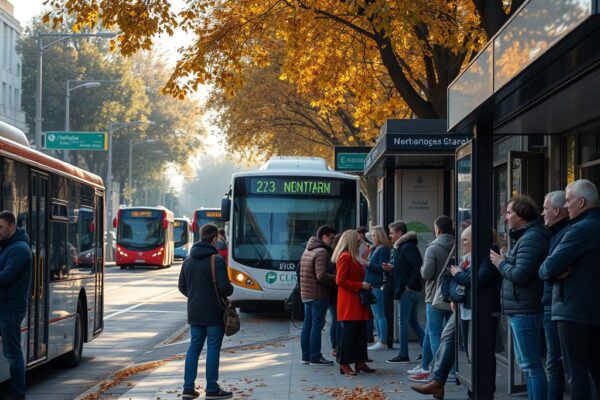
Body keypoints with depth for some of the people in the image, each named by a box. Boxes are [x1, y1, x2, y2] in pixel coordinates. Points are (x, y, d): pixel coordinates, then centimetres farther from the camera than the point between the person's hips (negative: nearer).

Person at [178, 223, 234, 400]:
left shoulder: (188, 260, 7)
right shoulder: (217, 260, -15)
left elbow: (182, 286, 12)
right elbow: (224, 287, -20)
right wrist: (231, 289, 2)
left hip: (194, 313, 6)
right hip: (213, 313, -6)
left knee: (194, 347, 11)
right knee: (213, 349, 1)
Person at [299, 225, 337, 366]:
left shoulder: (307, 251, 16)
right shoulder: (321, 252, -14)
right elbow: (321, 276, -23)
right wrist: (337, 280, -14)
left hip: (306, 294, 9)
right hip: (318, 295, -9)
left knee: (307, 325, 12)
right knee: (317, 325, -6)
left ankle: (306, 356, 16)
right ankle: (315, 357, -5)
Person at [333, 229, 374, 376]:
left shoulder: (352, 258, 20)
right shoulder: (345, 257, -13)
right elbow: (340, 281, -18)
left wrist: (364, 284, 11)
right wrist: (360, 285, -18)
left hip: (357, 302, 10)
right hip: (349, 302, -10)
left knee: (360, 332, 11)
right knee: (349, 332, -8)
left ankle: (360, 362, 17)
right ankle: (344, 364, -5)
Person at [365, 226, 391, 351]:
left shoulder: (383, 249, -10)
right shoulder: (375, 249, 18)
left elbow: (381, 268, -17)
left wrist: (368, 264, -21)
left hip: (378, 286, -10)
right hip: (372, 285, 10)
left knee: (379, 315, -8)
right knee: (376, 315, 12)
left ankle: (383, 342, -6)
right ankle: (380, 340, 17)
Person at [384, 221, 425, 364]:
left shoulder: (408, 247, -16)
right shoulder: (401, 247, 16)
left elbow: (418, 267, -25)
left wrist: (410, 285, -21)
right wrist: (392, 268, 7)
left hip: (407, 290, -10)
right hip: (410, 290, 10)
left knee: (403, 323, -3)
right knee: (413, 321, 14)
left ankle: (403, 355, 3)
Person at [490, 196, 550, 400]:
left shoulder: (531, 239, -16)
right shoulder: (528, 236, 17)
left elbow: (520, 275, -24)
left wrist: (501, 263, -8)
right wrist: (505, 261, 2)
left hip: (525, 311, -11)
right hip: (523, 309, 11)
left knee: (531, 365, -9)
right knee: (528, 363, 16)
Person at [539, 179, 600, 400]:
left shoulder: (581, 229, -17)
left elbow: (549, 268, -20)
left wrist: (544, 270, 2)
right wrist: (561, 271, -4)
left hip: (575, 311, -9)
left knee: (576, 371, -4)